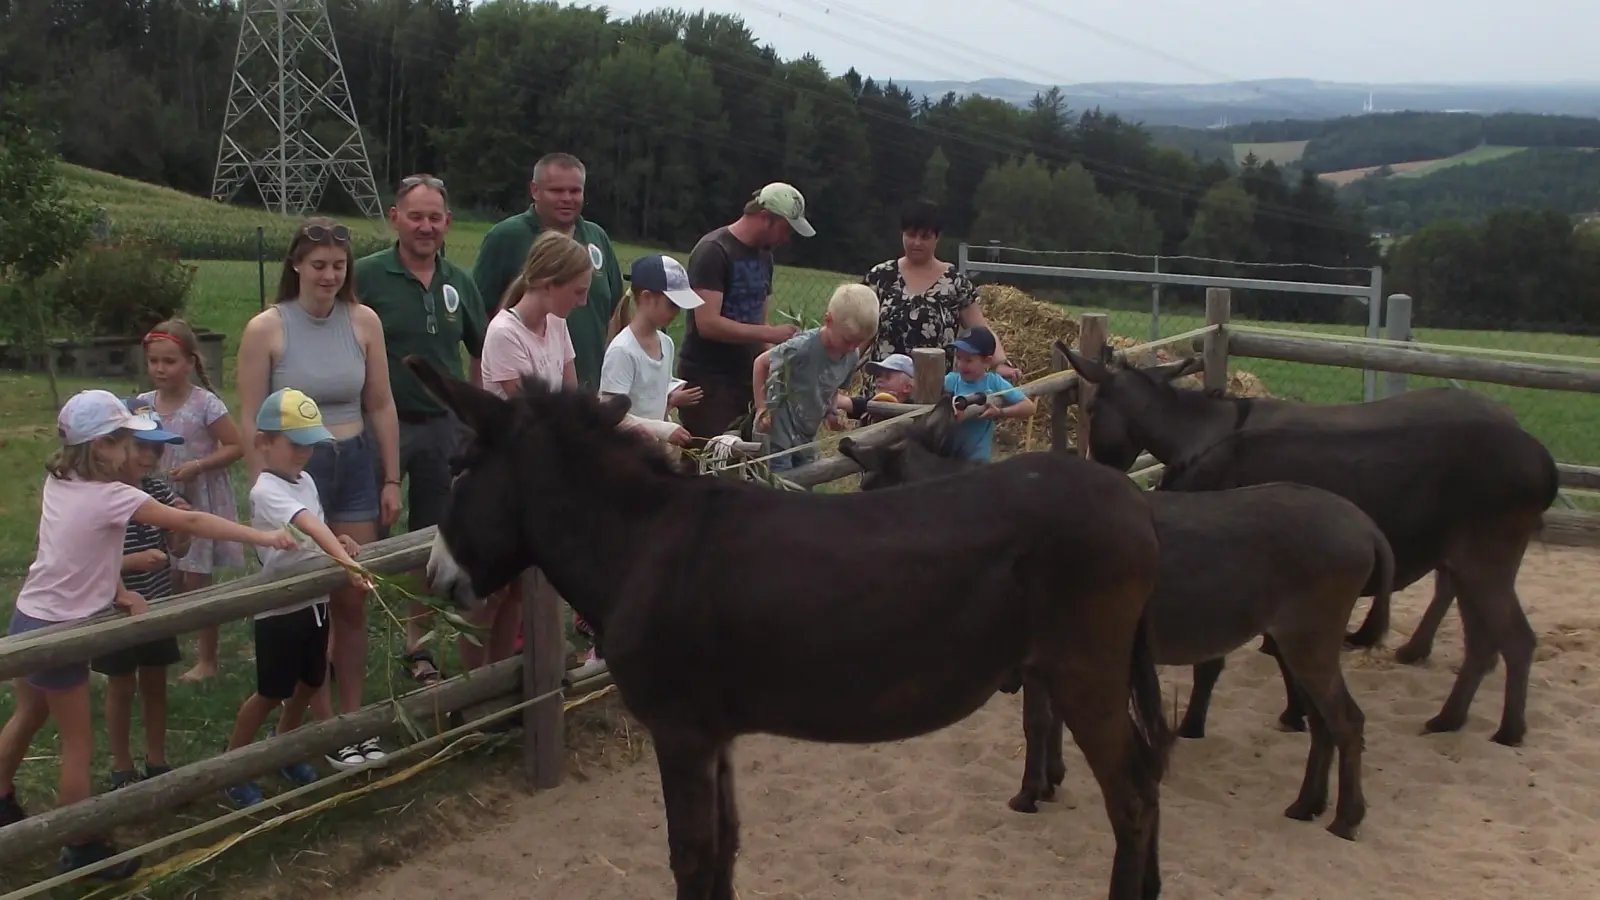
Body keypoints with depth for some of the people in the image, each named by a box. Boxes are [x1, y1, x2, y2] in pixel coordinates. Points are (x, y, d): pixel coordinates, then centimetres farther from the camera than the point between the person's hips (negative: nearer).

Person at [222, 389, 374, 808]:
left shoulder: (305, 481, 6)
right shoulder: (266, 491, -21)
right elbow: (309, 526, -37)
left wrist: (339, 541, -6)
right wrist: (346, 563, -52)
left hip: (314, 600, 8)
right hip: (280, 608, -8)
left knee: (308, 684, 18)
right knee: (270, 694, 3)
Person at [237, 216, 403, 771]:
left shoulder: (363, 321, 0)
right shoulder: (266, 329, -9)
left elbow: (381, 406, 5)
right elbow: (251, 422, -8)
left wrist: (391, 480, 6)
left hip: (355, 466, 3)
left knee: (353, 601, 7)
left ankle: (353, 720, 19)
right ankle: (324, 726, 15)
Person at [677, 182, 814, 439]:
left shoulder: (764, 254, 12)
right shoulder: (713, 252, -13)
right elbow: (708, 324, -21)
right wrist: (771, 334, -21)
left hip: (746, 377, 7)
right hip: (707, 380, -7)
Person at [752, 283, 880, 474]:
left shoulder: (853, 357, -5)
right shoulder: (802, 347, -26)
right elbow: (761, 362, -14)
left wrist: (832, 412, -7)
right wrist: (761, 408, -15)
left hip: (806, 437, 7)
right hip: (777, 432, -7)